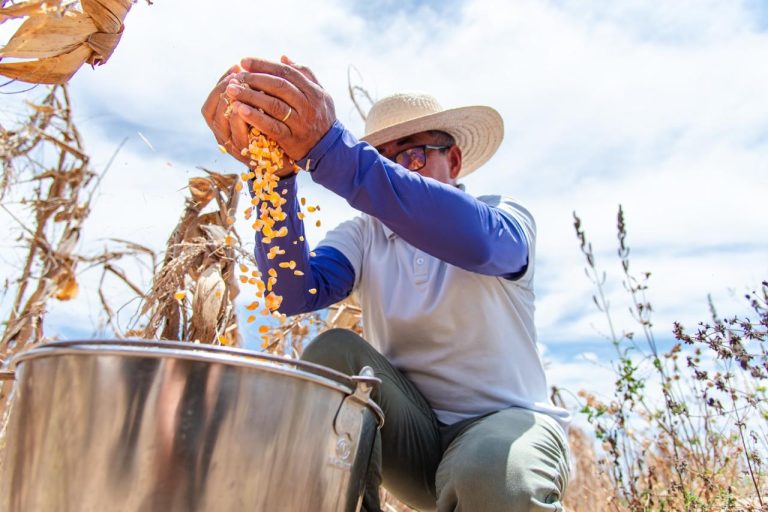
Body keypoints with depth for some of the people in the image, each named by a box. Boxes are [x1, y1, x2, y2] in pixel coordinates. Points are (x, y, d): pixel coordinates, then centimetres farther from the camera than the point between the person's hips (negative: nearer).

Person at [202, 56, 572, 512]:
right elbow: (295, 293, -17)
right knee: (333, 351, -23)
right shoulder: (366, 235, 4)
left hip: (508, 420, -2)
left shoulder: (508, 218, -5)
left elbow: (479, 241, -33)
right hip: (413, 432, 3)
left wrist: (329, 149, -42)